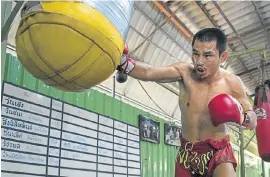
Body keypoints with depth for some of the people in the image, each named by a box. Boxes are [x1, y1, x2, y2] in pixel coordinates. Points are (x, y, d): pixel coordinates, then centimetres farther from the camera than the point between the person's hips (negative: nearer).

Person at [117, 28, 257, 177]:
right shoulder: (185, 72, -13)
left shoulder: (231, 82, -13)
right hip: (187, 152, 2)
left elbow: (253, 122, -2)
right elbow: (148, 72, -27)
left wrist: (240, 117, -24)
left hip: (218, 152, -2)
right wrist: (123, 61, -45)